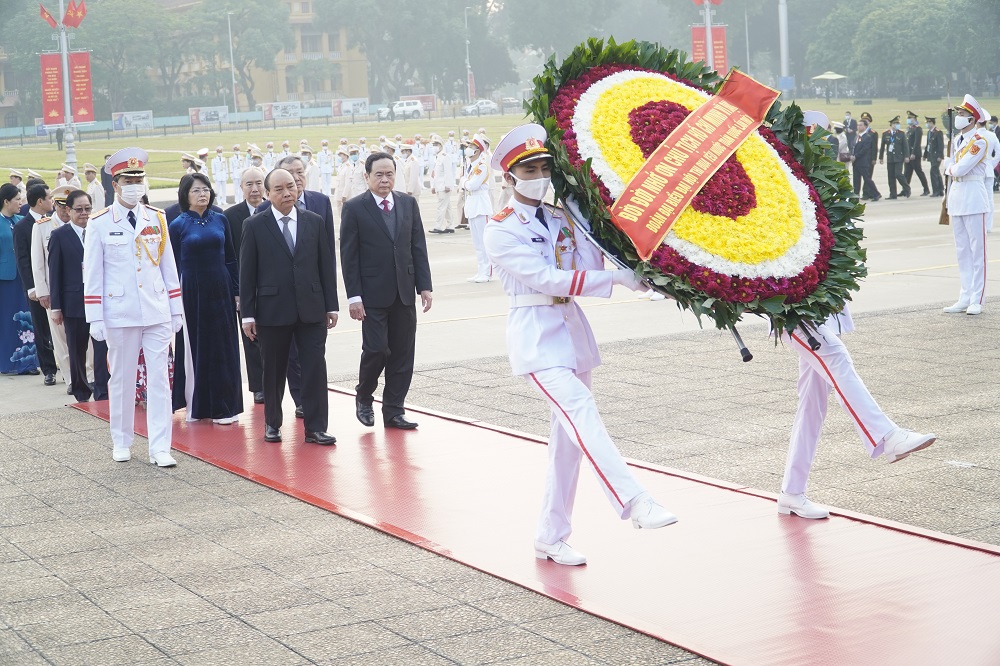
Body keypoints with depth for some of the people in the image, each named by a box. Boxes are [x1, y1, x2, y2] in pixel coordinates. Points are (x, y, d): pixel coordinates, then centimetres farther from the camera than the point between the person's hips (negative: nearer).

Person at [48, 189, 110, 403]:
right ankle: (81, 391, 22)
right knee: (77, 351, 9)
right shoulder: (59, 236, 1)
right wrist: (56, 307, -3)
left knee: (102, 347, -6)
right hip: (73, 302, -1)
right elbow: (54, 273, 0)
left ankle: (102, 393, -1)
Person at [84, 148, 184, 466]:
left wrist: (176, 309, 8)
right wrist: (96, 319, -5)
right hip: (120, 314, -2)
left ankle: (160, 448, 1)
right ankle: (121, 442, 23)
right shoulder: (99, 224, -2)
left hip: (157, 311, 2)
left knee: (159, 378, -1)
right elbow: (92, 275, -1)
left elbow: (168, 266, 10)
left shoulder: (157, 219, 6)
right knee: (122, 379, 8)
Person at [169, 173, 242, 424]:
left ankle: (224, 407, 10)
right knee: (194, 349, 4)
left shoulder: (220, 220, 5)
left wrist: (236, 291, 5)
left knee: (223, 347, 4)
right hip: (191, 293, -3)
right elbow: (174, 266, 0)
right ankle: (196, 406, 12)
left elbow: (231, 259, 9)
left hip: (220, 291, 3)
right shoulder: (178, 226, -2)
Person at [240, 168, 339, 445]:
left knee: (315, 367, -3)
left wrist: (331, 305, 4)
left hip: (311, 308, 2)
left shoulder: (314, 222, 6)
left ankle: (315, 427, 2)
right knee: (274, 370, 8)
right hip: (272, 309, -1)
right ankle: (272, 423, 24)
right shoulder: (255, 225, -1)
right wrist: (248, 313, -5)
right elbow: (247, 272, -1)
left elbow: (327, 265, 8)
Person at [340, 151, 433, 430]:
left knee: (402, 353, 4)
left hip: (404, 293, 4)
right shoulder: (354, 208, -4)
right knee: (376, 349, -7)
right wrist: (354, 296, -11)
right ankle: (364, 397, 19)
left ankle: (394, 411, 13)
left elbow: (419, 248, 10)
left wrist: (424, 286, 3)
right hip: (372, 294, -4)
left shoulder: (408, 204, 9)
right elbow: (349, 256, -5)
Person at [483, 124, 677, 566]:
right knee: (581, 413, -25)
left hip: (572, 330, 7)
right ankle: (634, 503, -37)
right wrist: (618, 278, -20)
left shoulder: (562, 219, 12)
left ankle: (551, 539, 15)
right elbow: (546, 279, -17)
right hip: (535, 336, -7)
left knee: (568, 437, 7)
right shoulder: (500, 231, -6)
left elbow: (591, 266, -1)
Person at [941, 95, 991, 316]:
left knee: (977, 250, -4)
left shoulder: (979, 142, -12)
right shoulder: (956, 140, 13)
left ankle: (977, 300, -1)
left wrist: (951, 166, 0)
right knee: (962, 251, 10)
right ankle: (965, 297, 15)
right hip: (956, 196, 8)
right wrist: (953, 167, -2)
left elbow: (960, 168, -18)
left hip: (973, 197, -8)